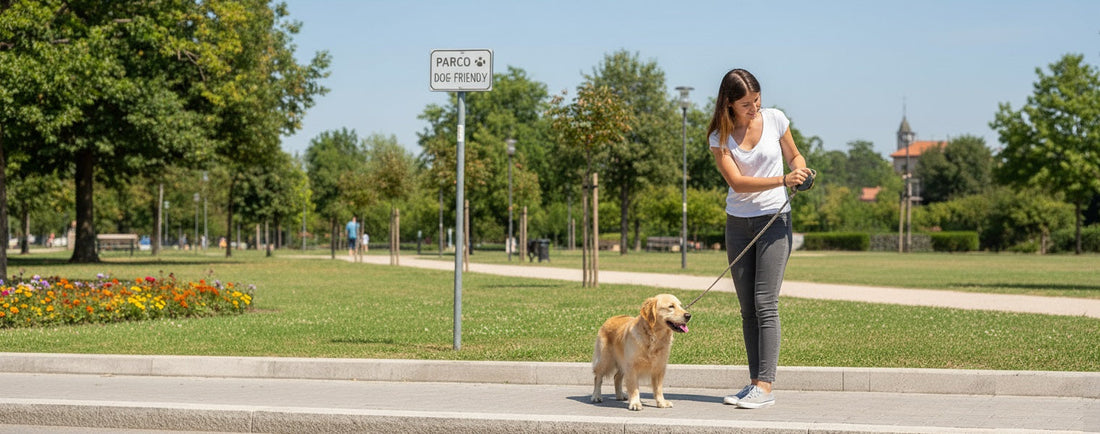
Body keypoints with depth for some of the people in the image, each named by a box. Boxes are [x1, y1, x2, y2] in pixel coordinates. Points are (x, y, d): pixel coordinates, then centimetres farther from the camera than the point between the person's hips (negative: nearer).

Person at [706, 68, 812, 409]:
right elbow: (736, 182, -15)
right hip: (738, 223, 3)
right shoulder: (720, 136, -3)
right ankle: (754, 383, 11)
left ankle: (765, 386, -13)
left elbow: (793, 155, 12)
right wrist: (783, 180, -26)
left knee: (765, 303, -12)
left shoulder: (774, 119, -2)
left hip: (774, 218, -2)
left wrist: (801, 168, -12)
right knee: (747, 308, 5)